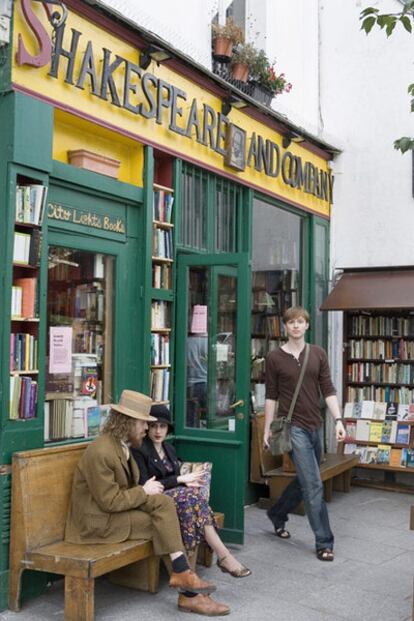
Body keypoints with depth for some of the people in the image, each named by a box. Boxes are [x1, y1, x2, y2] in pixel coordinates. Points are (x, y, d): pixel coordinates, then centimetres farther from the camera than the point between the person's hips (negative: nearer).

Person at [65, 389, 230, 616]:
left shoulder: (120, 444, 6)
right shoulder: (100, 452, -23)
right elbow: (110, 502, -22)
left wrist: (147, 490, -4)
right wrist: (144, 491, -13)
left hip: (117, 508, 8)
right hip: (99, 520, -8)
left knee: (164, 503, -12)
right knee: (164, 521, -14)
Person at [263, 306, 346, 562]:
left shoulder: (318, 354, 5)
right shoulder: (275, 358, -3)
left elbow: (328, 389, 4)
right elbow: (271, 396, 1)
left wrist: (338, 420, -5)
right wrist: (267, 429, 1)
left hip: (314, 426, 5)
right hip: (292, 426, -5)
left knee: (304, 481, 17)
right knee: (314, 484, -8)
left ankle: (277, 515, 40)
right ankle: (324, 542, 3)